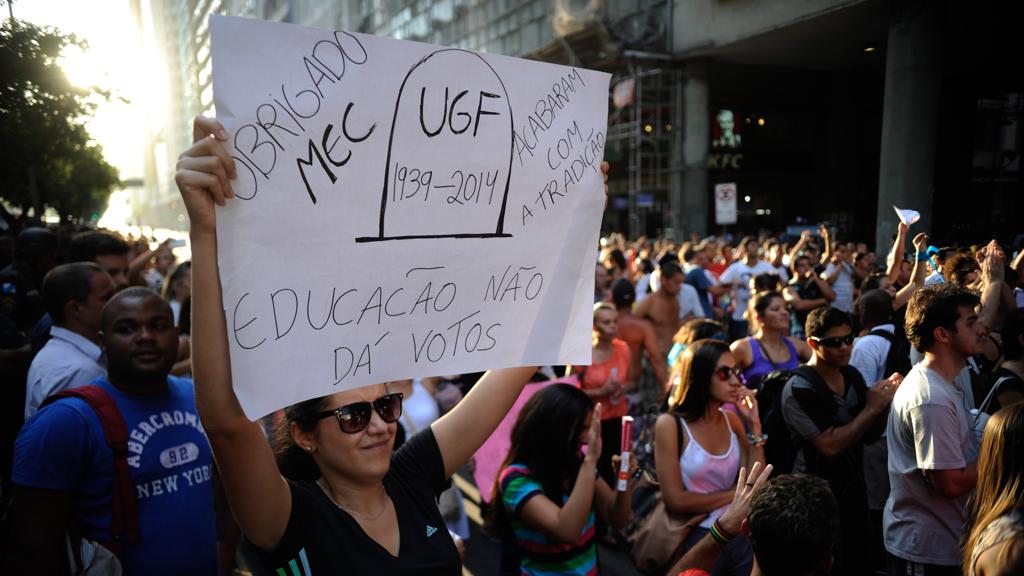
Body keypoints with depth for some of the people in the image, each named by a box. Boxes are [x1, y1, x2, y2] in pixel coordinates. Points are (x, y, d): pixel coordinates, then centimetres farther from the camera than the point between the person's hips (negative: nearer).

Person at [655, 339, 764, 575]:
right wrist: (734, 494, -7)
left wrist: (754, 426, -9)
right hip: (697, 538, -5)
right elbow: (676, 501, -16)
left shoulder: (732, 419, 3)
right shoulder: (670, 424, -13)